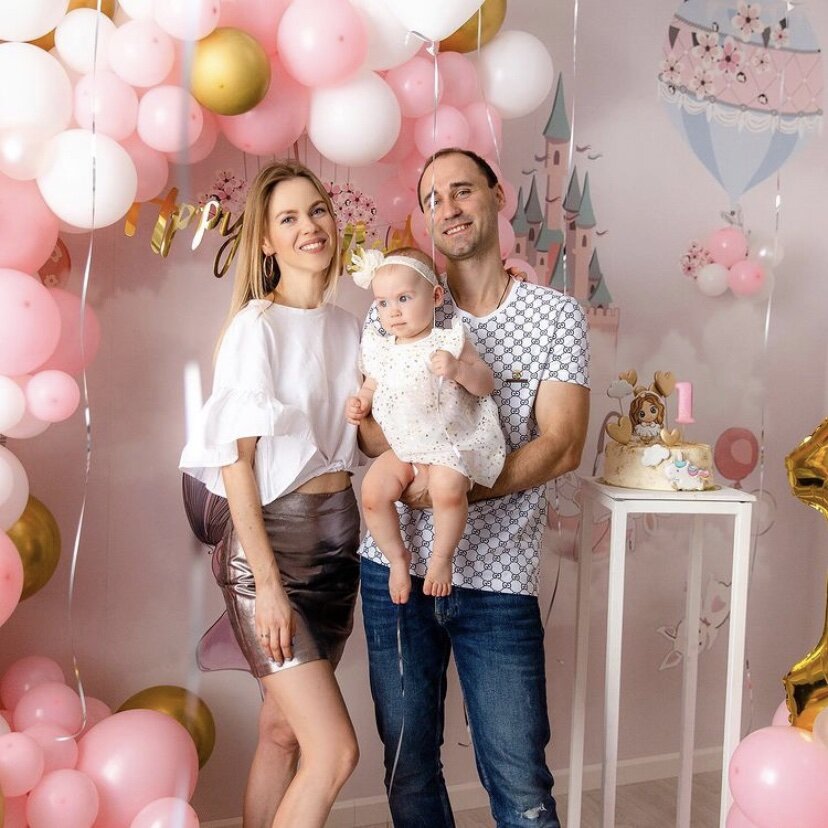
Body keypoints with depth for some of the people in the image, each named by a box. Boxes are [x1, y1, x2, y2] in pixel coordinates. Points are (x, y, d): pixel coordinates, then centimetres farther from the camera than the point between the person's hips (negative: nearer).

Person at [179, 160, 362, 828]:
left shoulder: (348, 328, 10)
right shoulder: (256, 326, -10)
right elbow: (235, 460, -14)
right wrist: (268, 584, -17)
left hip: (338, 536, 7)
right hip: (272, 540, -6)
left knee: (284, 730, 13)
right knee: (335, 751, -8)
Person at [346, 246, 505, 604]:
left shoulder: (449, 342, -7)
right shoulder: (379, 350, 5)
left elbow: (486, 385, -7)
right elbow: (371, 387, 22)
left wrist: (458, 369, -25)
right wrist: (360, 404, 0)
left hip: (451, 446, -4)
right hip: (402, 449, 5)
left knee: (448, 488, -31)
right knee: (372, 491, -16)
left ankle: (442, 556, -6)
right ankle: (397, 556, 7)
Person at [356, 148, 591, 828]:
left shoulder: (557, 315, 1)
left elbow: (561, 448, -8)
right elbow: (369, 430, 1)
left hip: (498, 579, -2)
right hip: (397, 566, 2)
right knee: (407, 763, 14)